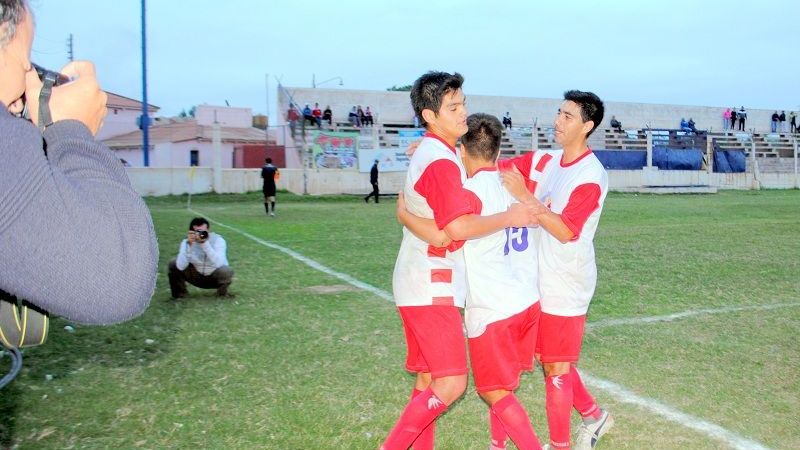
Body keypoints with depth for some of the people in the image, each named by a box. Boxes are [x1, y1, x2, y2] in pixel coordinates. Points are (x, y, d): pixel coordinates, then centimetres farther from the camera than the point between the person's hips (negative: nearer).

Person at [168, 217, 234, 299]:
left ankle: (222, 292, 0)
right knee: (173, 264, -17)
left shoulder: (218, 240, -22)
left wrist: (205, 244, -43)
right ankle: (180, 291, 8)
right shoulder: (186, 242, -15)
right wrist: (189, 245, -37)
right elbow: (181, 267, -29)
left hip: (215, 277, -2)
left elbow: (218, 264, -38)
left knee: (226, 271, -34)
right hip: (196, 277, 2)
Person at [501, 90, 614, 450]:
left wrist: (524, 195, -25)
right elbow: (499, 168, 12)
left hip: (566, 288, -8)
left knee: (556, 367, 2)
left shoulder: (592, 176, -16)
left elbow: (565, 231, -22)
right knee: (552, 360, 18)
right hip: (541, 282, 8)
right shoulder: (550, 162, 7)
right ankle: (593, 414, 37)